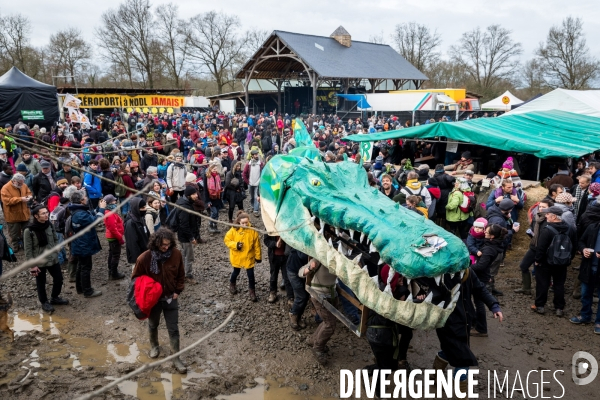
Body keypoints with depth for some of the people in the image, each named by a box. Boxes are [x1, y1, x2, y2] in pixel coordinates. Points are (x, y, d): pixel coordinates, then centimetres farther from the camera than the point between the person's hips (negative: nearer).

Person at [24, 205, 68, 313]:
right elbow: (28, 250, -13)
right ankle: (44, 302, 34)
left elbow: (56, 239, 11)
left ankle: (54, 298, 39)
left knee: (59, 279, 15)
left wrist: (55, 252, 4)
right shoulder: (29, 231, -18)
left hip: (53, 259, 5)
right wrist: (32, 265, -13)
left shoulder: (49, 225, -4)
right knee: (41, 284, 12)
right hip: (39, 262, -5)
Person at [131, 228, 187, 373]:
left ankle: (176, 358, 17)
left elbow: (180, 275, 0)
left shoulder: (176, 254, -16)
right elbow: (136, 278, -6)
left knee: (173, 329, 6)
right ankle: (154, 346, 51)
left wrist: (178, 291, -5)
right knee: (153, 325, 24)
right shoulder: (144, 258, -22)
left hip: (171, 298, 1)